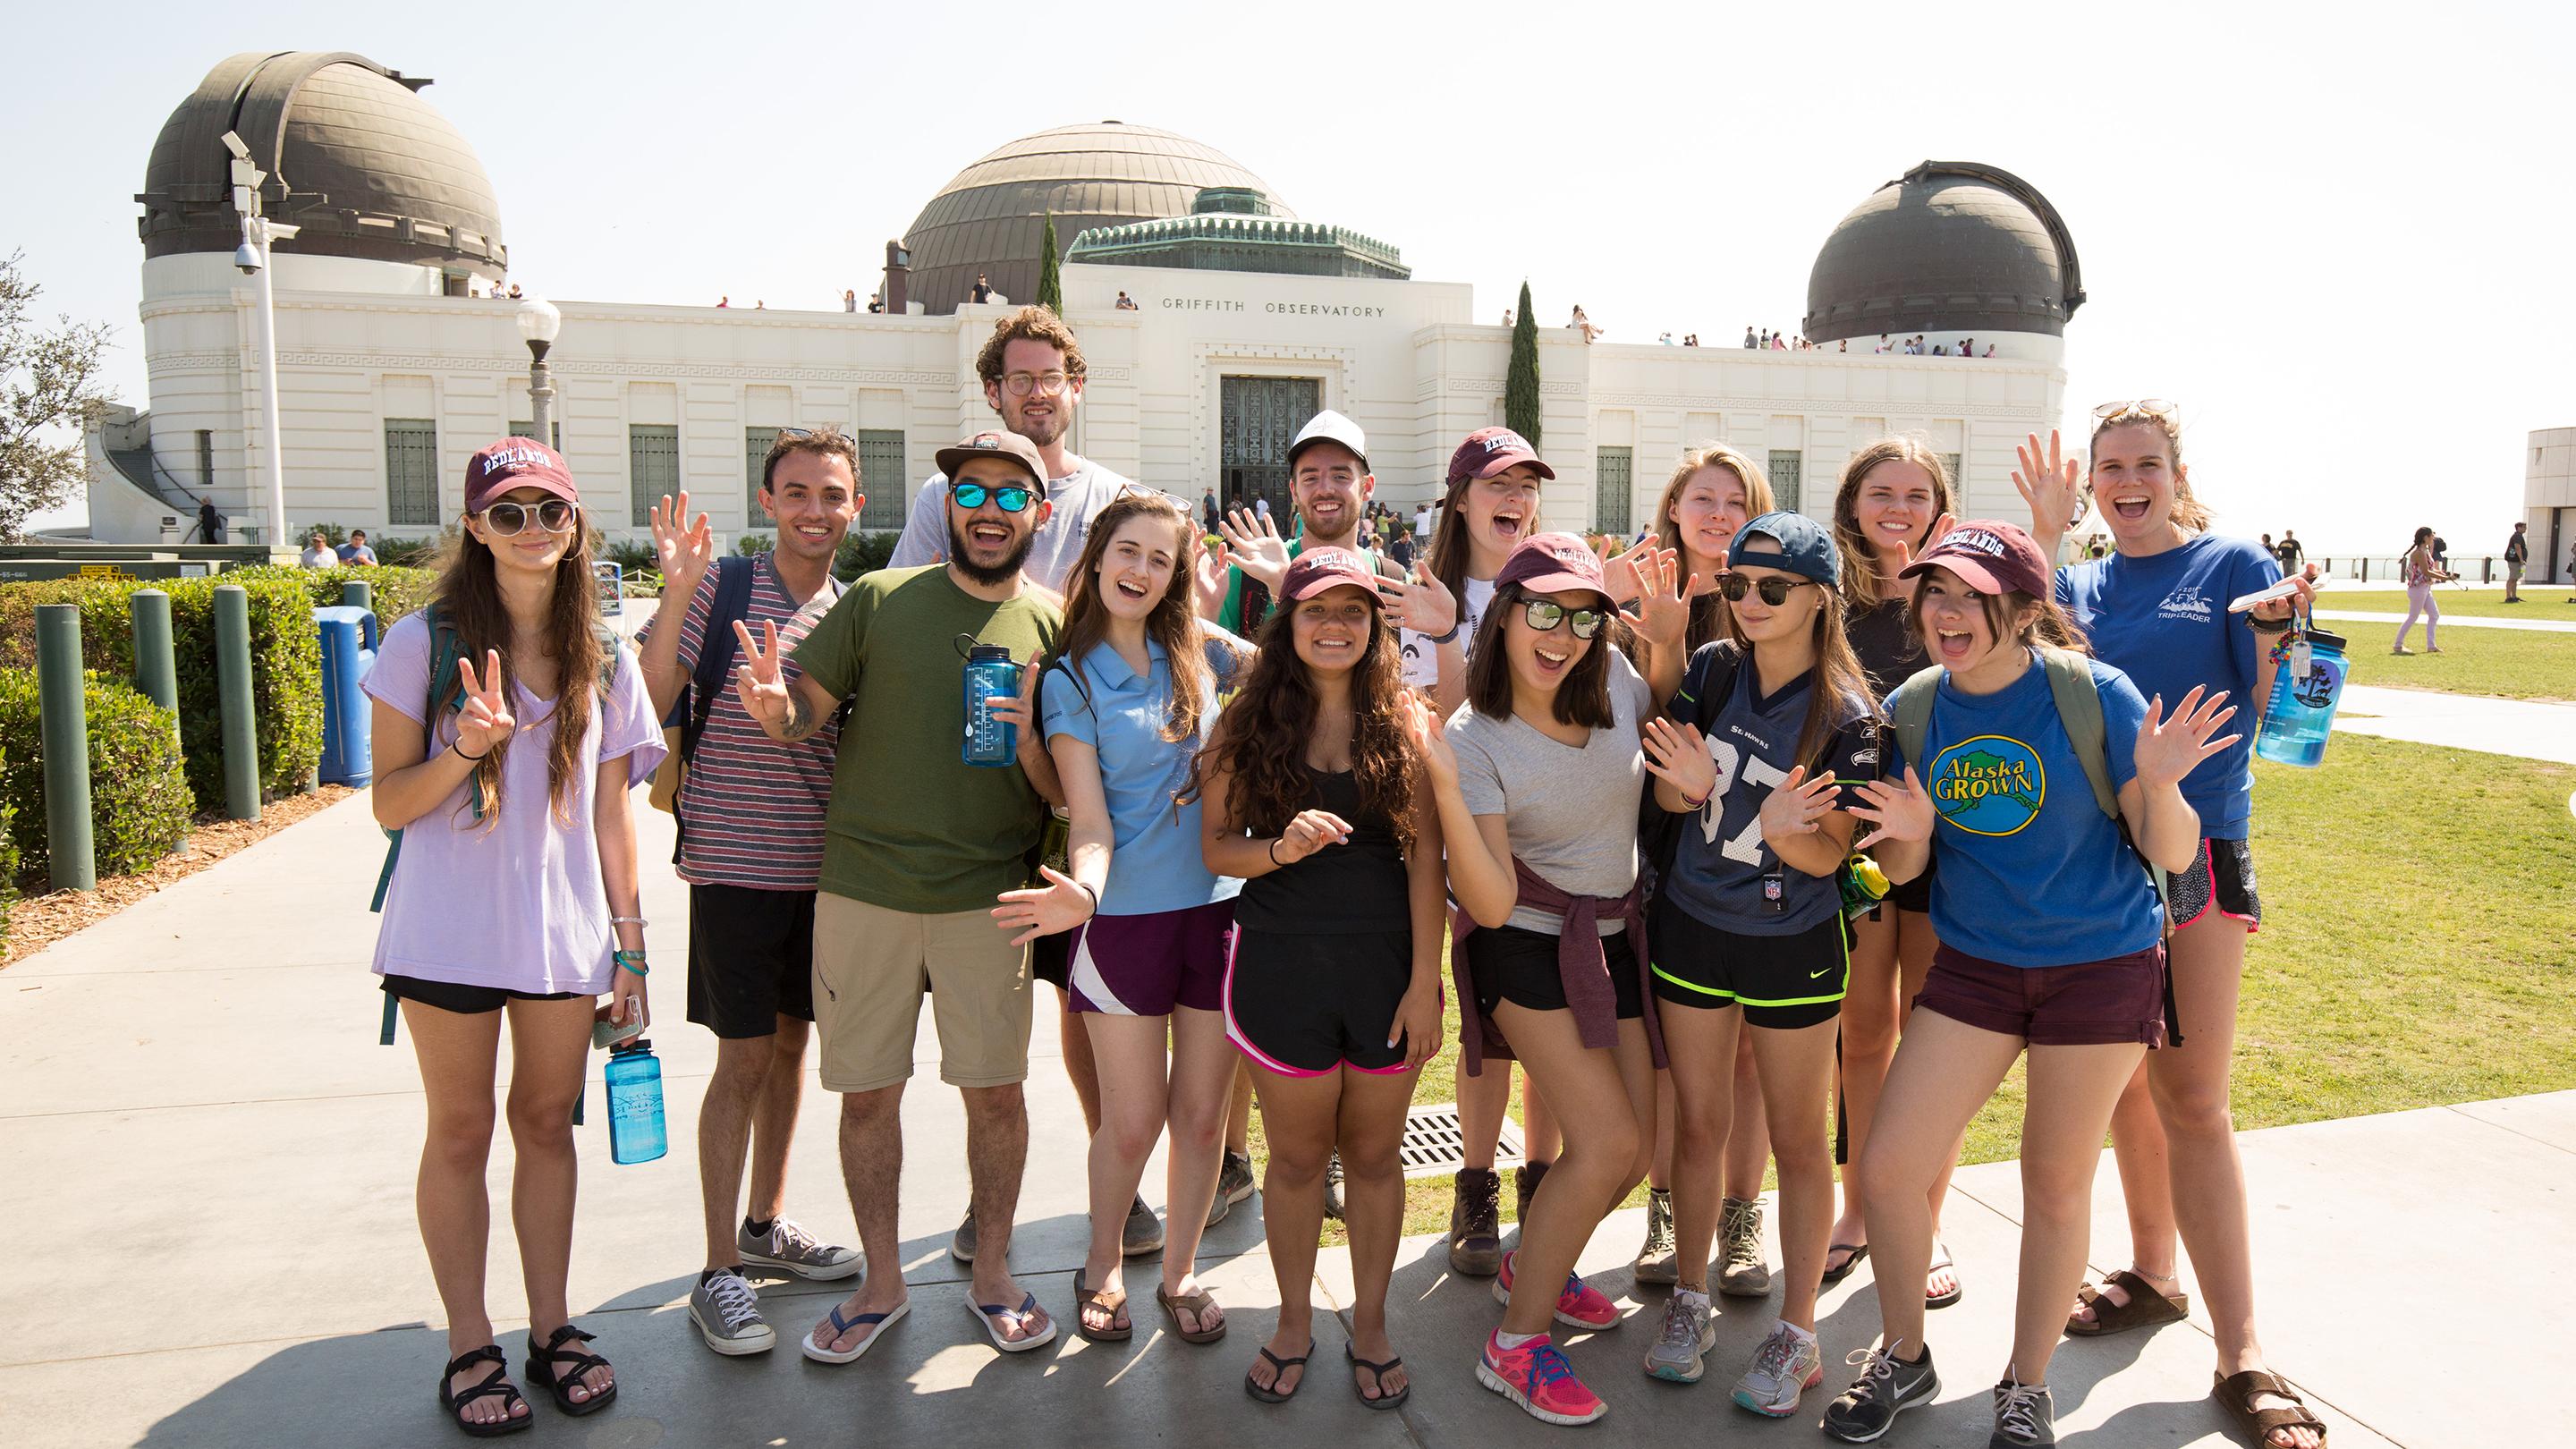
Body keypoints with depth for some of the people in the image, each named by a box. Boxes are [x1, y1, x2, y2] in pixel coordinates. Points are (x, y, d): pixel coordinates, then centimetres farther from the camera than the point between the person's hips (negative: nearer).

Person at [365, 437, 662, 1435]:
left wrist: (630, 946, 5)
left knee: (548, 1124, 12)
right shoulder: (426, 642, -4)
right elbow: (389, 803, -3)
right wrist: (464, 751, -23)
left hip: (566, 931, 2)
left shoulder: (604, 663, 4)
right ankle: (470, 1349, 22)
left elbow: (610, 812, 7)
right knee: (461, 1133, 9)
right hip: (451, 931, -2)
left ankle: (551, 1330, 25)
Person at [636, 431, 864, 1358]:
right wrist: (677, 594, -25)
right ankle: (719, 1272, 13)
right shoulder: (718, 588, -8)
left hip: (823, 862, 5)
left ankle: (766, 1224, 34)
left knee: (790, 1044, 16)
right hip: (736, 860, -5)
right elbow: (646, 709, -15)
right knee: (743, 1060, 0)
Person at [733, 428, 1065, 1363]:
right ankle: (881, 1285, 29)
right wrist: (773, 707, -21)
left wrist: (1027, 735, -18)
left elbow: (1064, 788, 3)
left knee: (996, 1088, 6)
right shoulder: (880, 600, 2)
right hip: (861, 889, 0)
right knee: (867, 1091, 9)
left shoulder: (1055, 626, 3)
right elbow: (804, 712, 1)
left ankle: (991, 1274, 28)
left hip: (986, 896, 0)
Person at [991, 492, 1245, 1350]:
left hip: (1217, 907, 3)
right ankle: (1101, 1269, 30)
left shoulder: (1199, 653, 4)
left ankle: (1180, 1271, 32)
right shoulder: (1069, 680, -4)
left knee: (1202, 1112, 10)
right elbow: (1091, 822, -11)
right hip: (1125, 916, -3)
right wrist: (1084, 891, -30)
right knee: (1132, 1123, 3)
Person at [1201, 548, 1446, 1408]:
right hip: (1283, 964, 0)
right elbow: (1217, 847, 1)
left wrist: (1425, 980, -7)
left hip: (1386, 962, 0)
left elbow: (1424, 858, -3)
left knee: (1374, 1154, 12)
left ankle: (1369, 1327, 32)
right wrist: (1284, 848, -19)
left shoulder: (1403, 723, -1)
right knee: (1298, 1156, 12)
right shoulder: (1249, 723, 0)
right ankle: (1294, 1323, 33)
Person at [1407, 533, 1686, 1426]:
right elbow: (1492, 904, -23)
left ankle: (1532, 1266, 36)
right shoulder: (1474, 738, -19)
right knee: (1609, 1142, -14)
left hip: (1615, 940, 6)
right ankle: (1514, 1348, 3)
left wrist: (1667, 642, -2)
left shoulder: (1613, 681, -7)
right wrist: (1443, 786, -35)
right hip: (1530, 944, -6)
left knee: (1636, 1149, 8)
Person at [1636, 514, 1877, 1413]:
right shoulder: (1713, 669, -7)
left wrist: (1783, 831, -34)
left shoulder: (1846, 714, -15)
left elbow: (1830, 854, -13)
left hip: (1793, 943, -3)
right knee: (1699, 1121, 14)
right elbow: (1668, 796, -1)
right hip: (1691, 925, 3)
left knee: (1797, 1137, 10)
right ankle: (1690, 1300, 32)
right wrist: (1691, 786, -23)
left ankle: (1796, 1334, 25)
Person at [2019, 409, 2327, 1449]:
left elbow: (2267, 715, -3)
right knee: (2123, 1081, 13)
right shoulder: (2075, 582, 11)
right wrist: (2047, 538, -7)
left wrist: (2276, 640, -24)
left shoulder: (2234, 567, 0)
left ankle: (2241, 1357, 2)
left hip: (2197, 849, -4)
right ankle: (2152, 1273, 31)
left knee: (2191, 1100, -6)